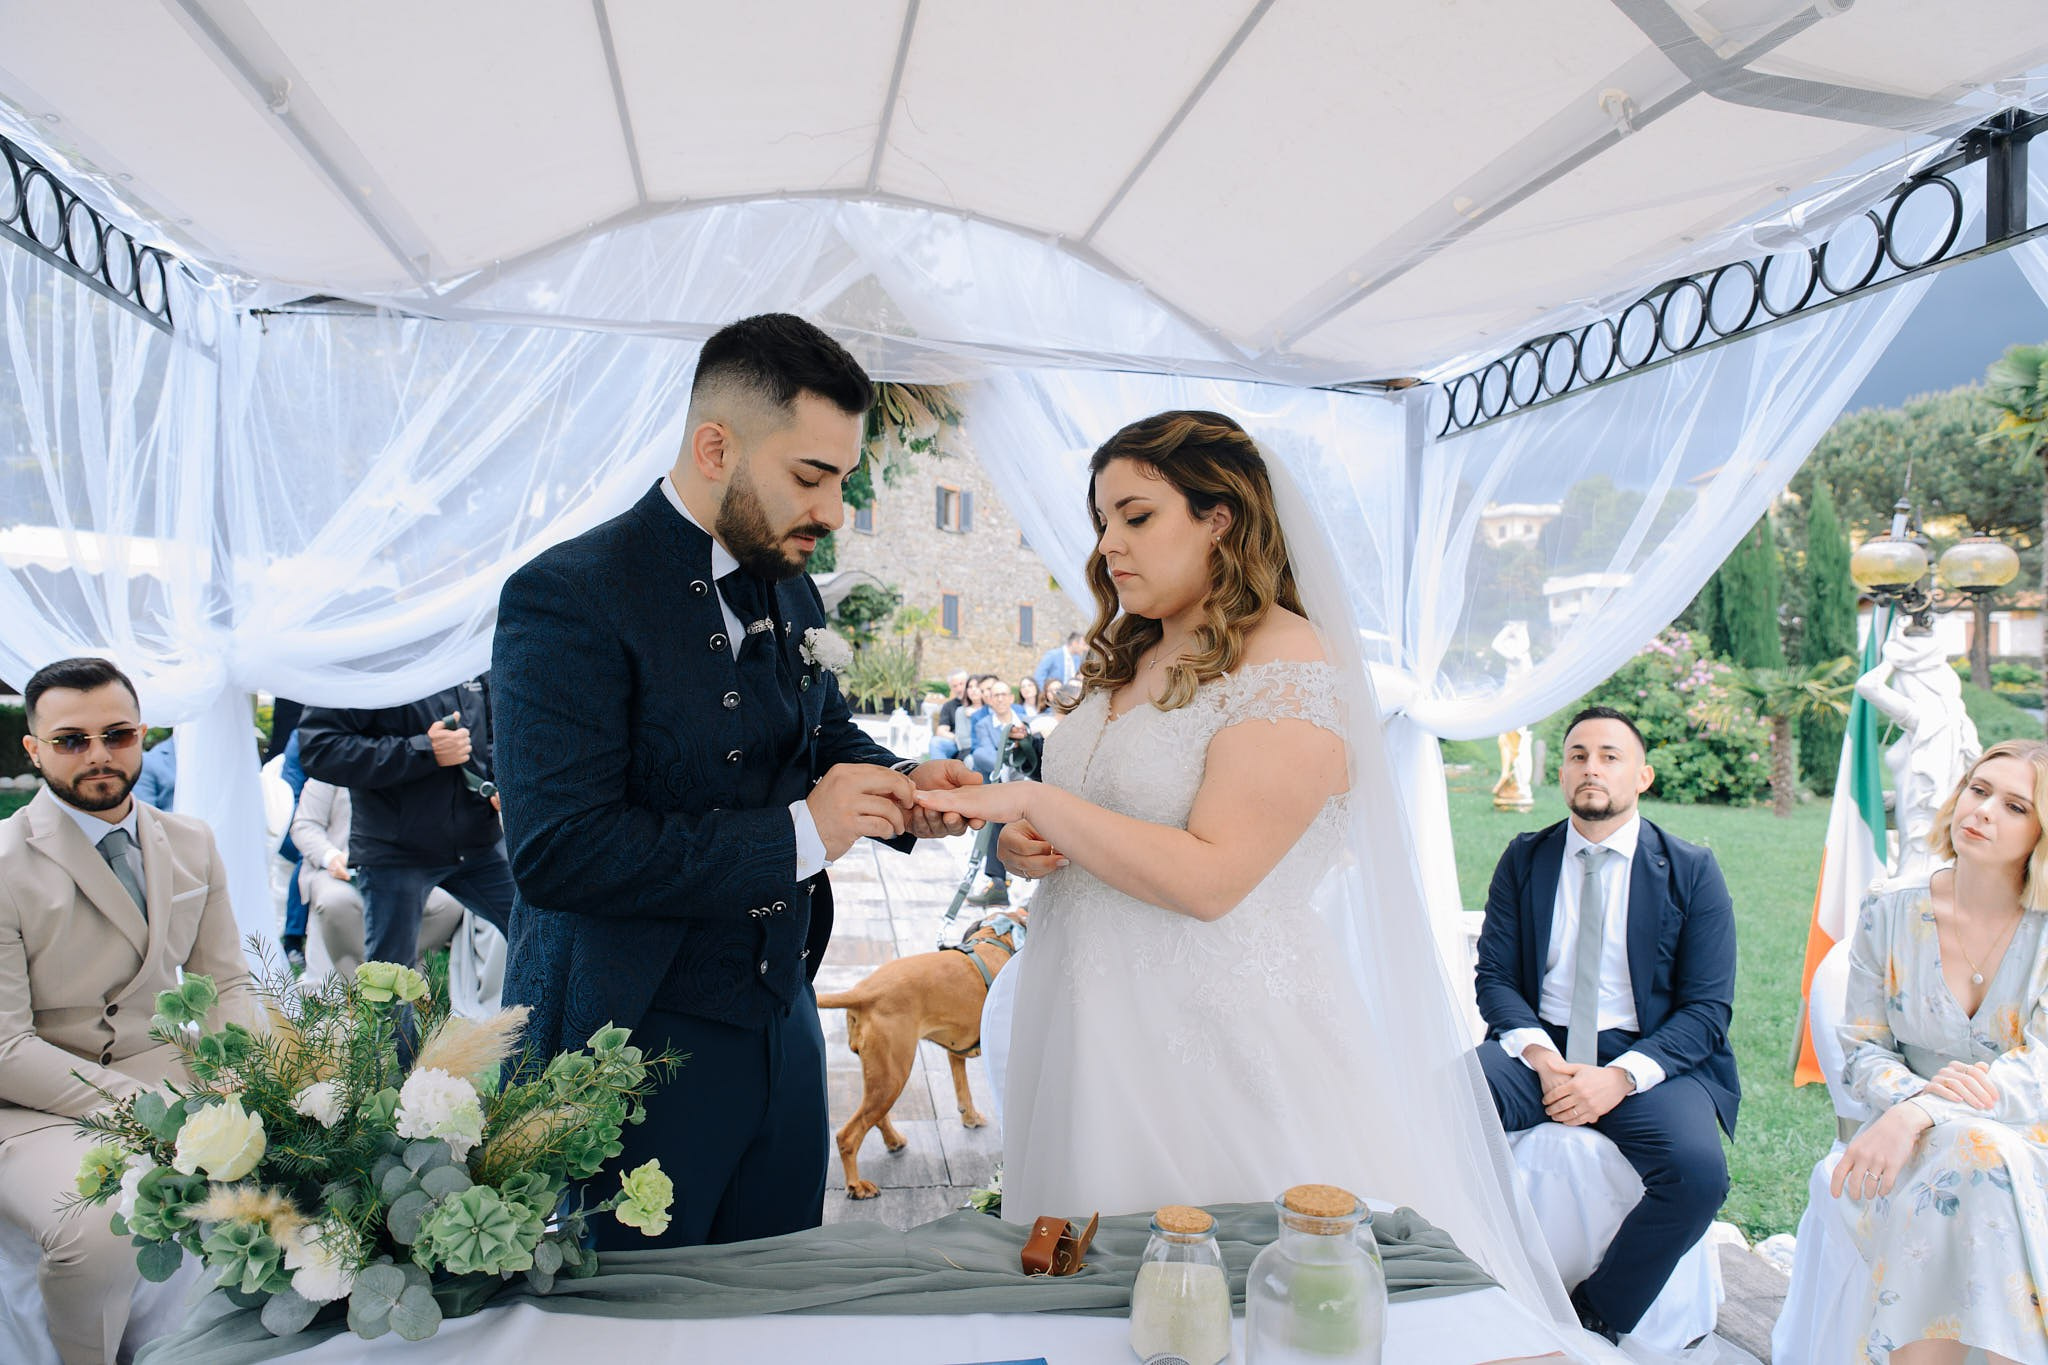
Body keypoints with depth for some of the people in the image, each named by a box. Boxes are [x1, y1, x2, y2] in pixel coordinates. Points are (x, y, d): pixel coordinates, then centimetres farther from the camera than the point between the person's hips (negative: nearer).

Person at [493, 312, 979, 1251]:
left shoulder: (789, 588, 6)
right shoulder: (569, 596, -18)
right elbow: (558, 850, -25)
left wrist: (902, 787, -2)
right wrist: (799, 834, -25)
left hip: (780, 1022, 7)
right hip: (629, 1040, -7)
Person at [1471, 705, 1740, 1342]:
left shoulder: (1692, 872, 3)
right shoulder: (1524, 859, 9)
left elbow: (1708, 1009, -2)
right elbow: (1494, 976, 5)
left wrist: (1620, 1075, -18)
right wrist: (1541, 1057, -15)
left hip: (1647, 1058, -1)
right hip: (1539, 1046, 1)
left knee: (1698, 1171, -31)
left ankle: (1597, 1319, -6)